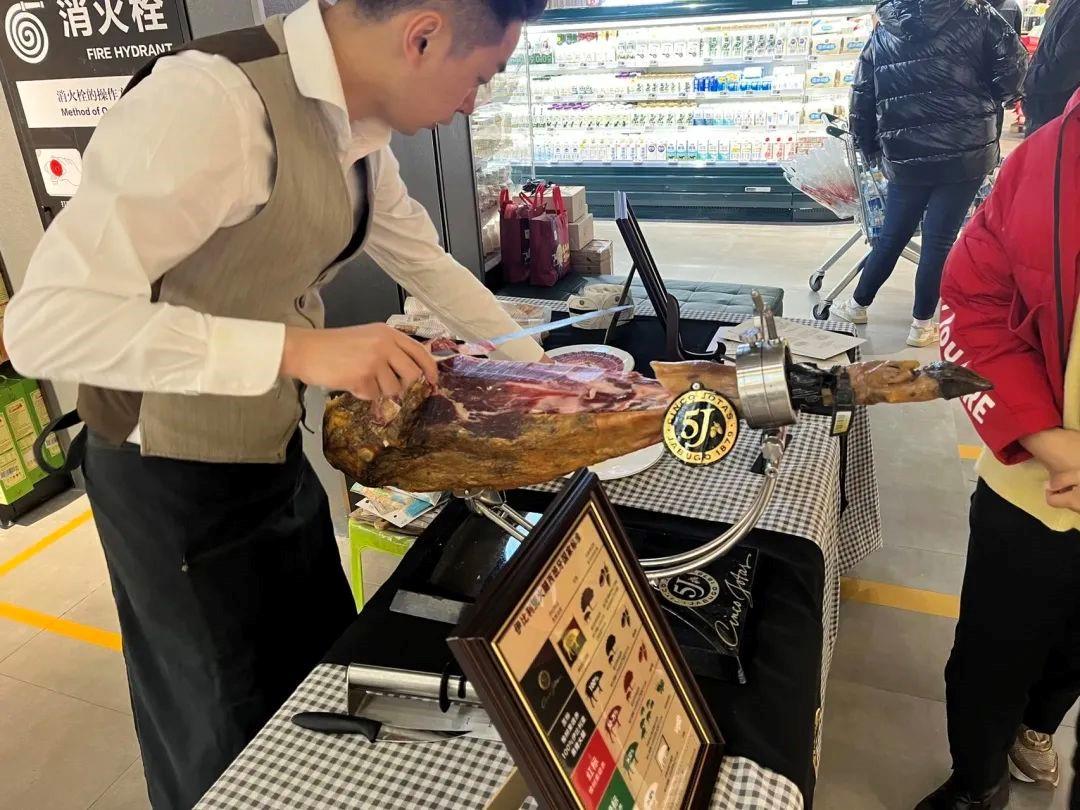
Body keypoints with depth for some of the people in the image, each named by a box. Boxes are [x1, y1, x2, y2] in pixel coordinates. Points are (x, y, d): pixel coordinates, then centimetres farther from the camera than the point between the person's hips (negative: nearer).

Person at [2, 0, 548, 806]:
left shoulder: (355, 126, -1)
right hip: (178, 482, -7)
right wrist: (301, 348, -37)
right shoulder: (209, 101, -28)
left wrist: (543, 373, 13)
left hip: (278, 455, 8)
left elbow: (426, 263, 12)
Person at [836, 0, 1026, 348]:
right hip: (966, 151, -2)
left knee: (892, 235, 17)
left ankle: (858, 305, 30)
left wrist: (870, 149, 21)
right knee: (940, 238, 4)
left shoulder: (881, 35, 7)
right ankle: (922, 325, 12)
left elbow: (862, 101, 8)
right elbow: (1013, 65, -5)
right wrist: (985, 102, 13)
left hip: (906, 157, 3)